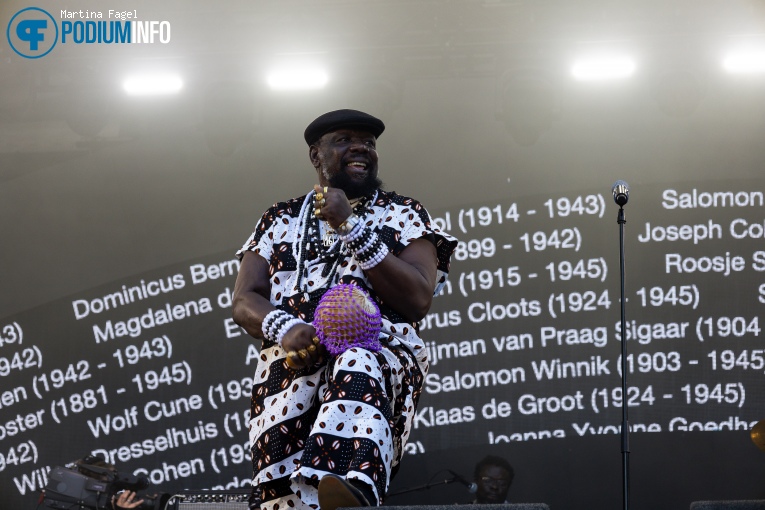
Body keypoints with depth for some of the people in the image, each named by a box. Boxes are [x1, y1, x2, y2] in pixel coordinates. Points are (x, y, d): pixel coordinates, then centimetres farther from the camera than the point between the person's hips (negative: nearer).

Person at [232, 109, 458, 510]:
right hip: (289, 363, 2)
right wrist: (285, 329, -10)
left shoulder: (403, 214, 18)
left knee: (358, 367, -41)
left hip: (382, 347, -2)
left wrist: (350, 228, -3)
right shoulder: (280, 220, 25)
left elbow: (418, 299, 1)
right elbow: (244, 302, 13)